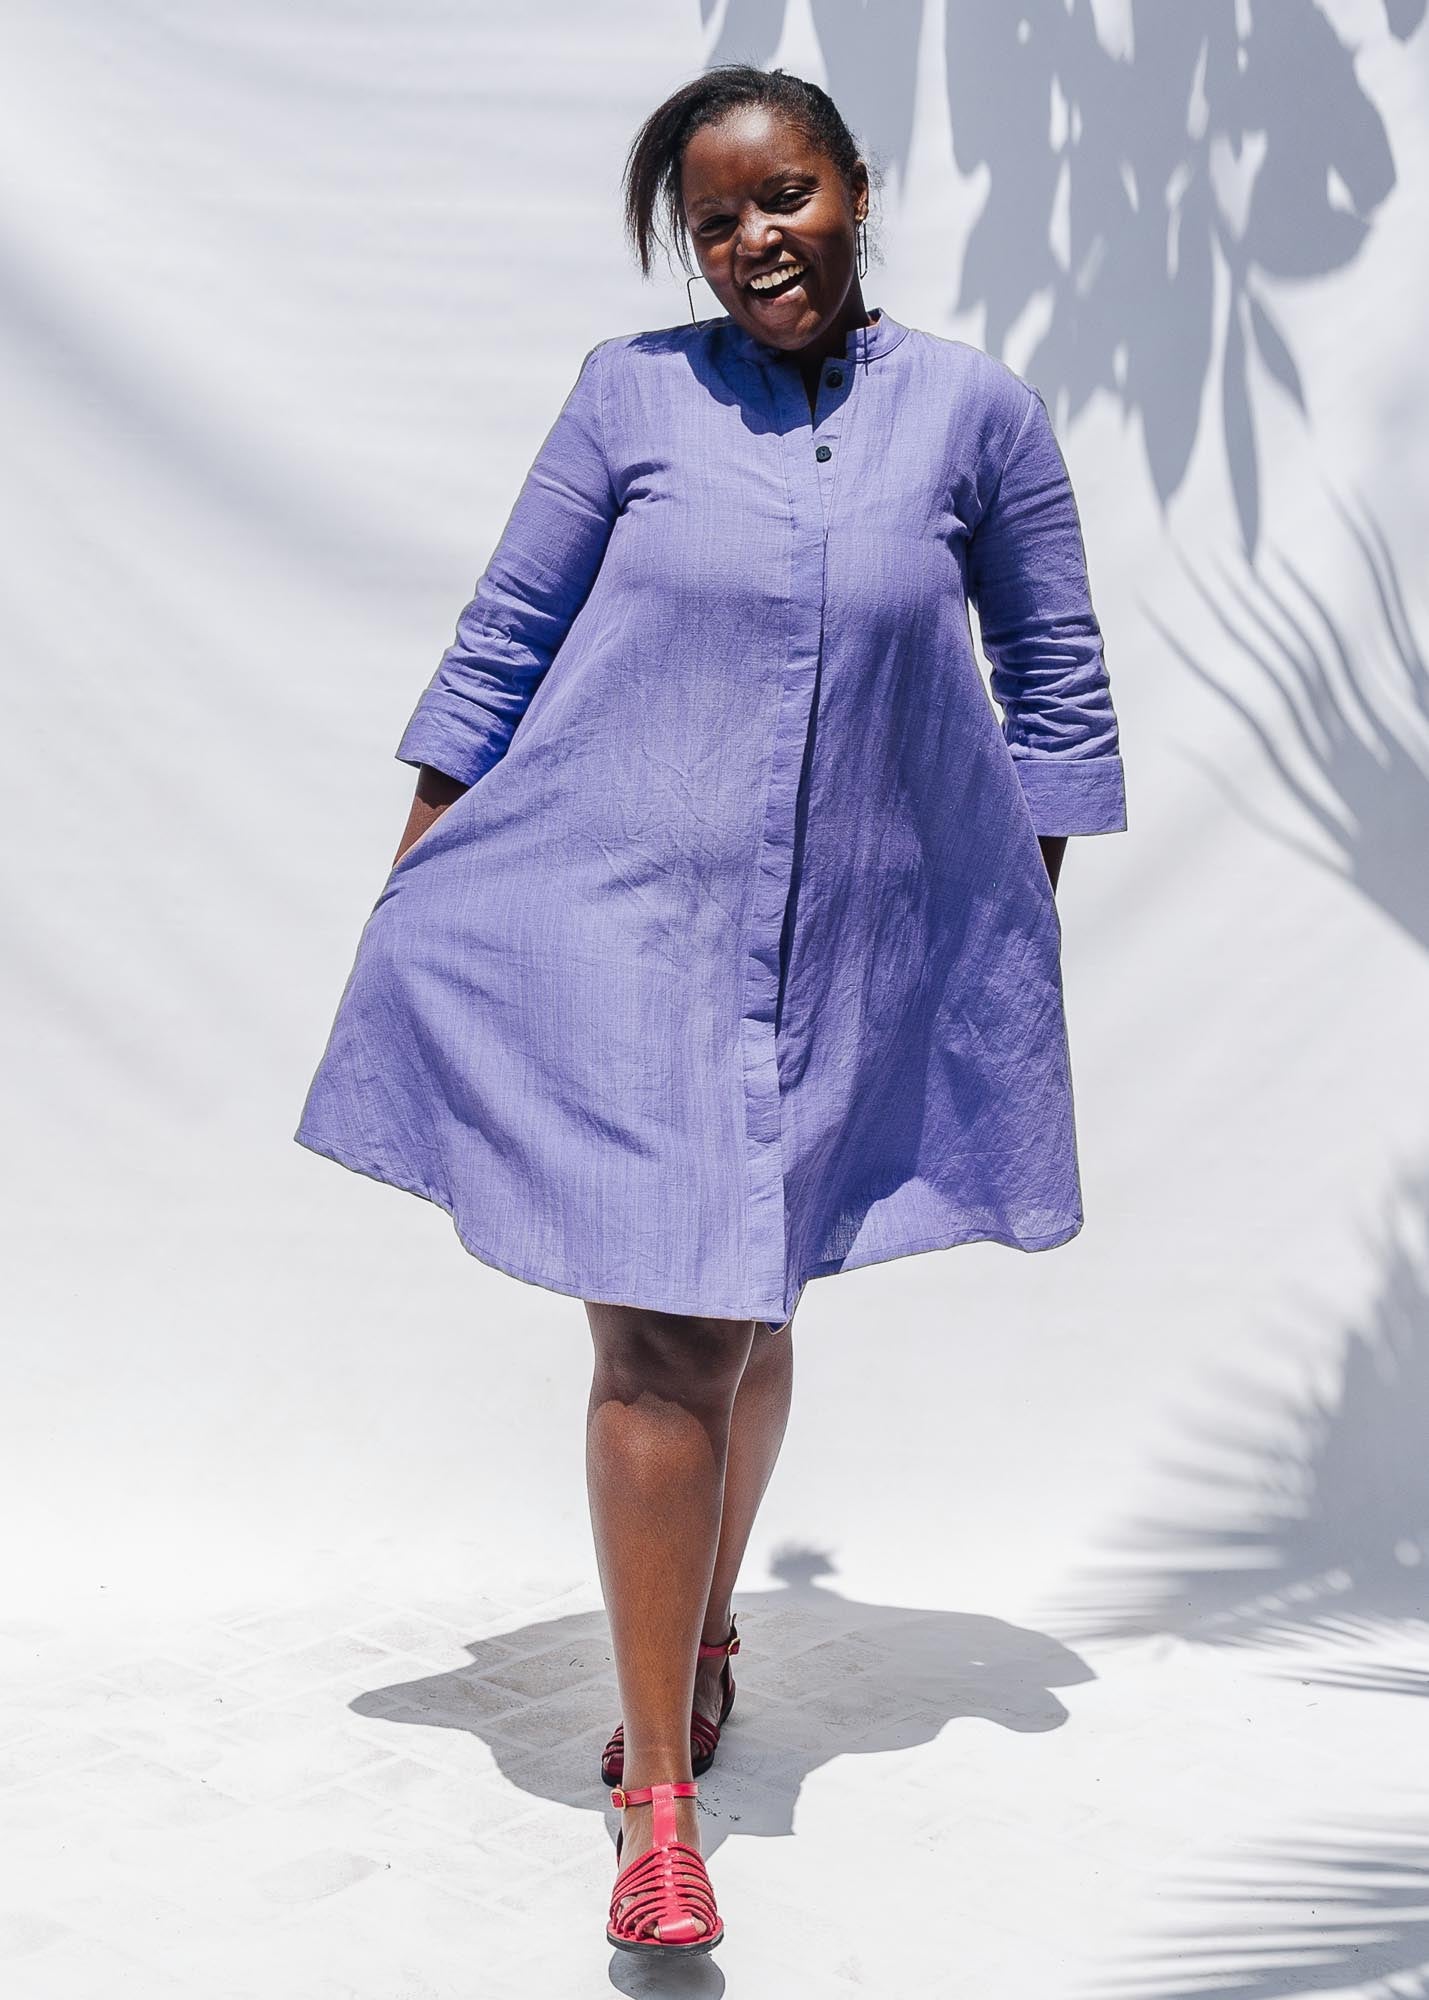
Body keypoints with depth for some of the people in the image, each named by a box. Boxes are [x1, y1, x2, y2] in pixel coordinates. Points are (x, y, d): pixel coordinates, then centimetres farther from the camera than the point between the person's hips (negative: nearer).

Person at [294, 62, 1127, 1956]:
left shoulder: (974, 407, 3)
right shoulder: (632, 393, 1)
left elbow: (1053, 676, 10)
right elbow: (501, 639, 6)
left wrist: (1031, 915, 9)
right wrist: (414, 878, 5)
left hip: (857, 950, 2)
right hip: (615, 923, -1)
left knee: (749, 1317, 14)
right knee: (658, 1334, -6)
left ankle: (705, 1624, 42)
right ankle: (660, 1788, 5)